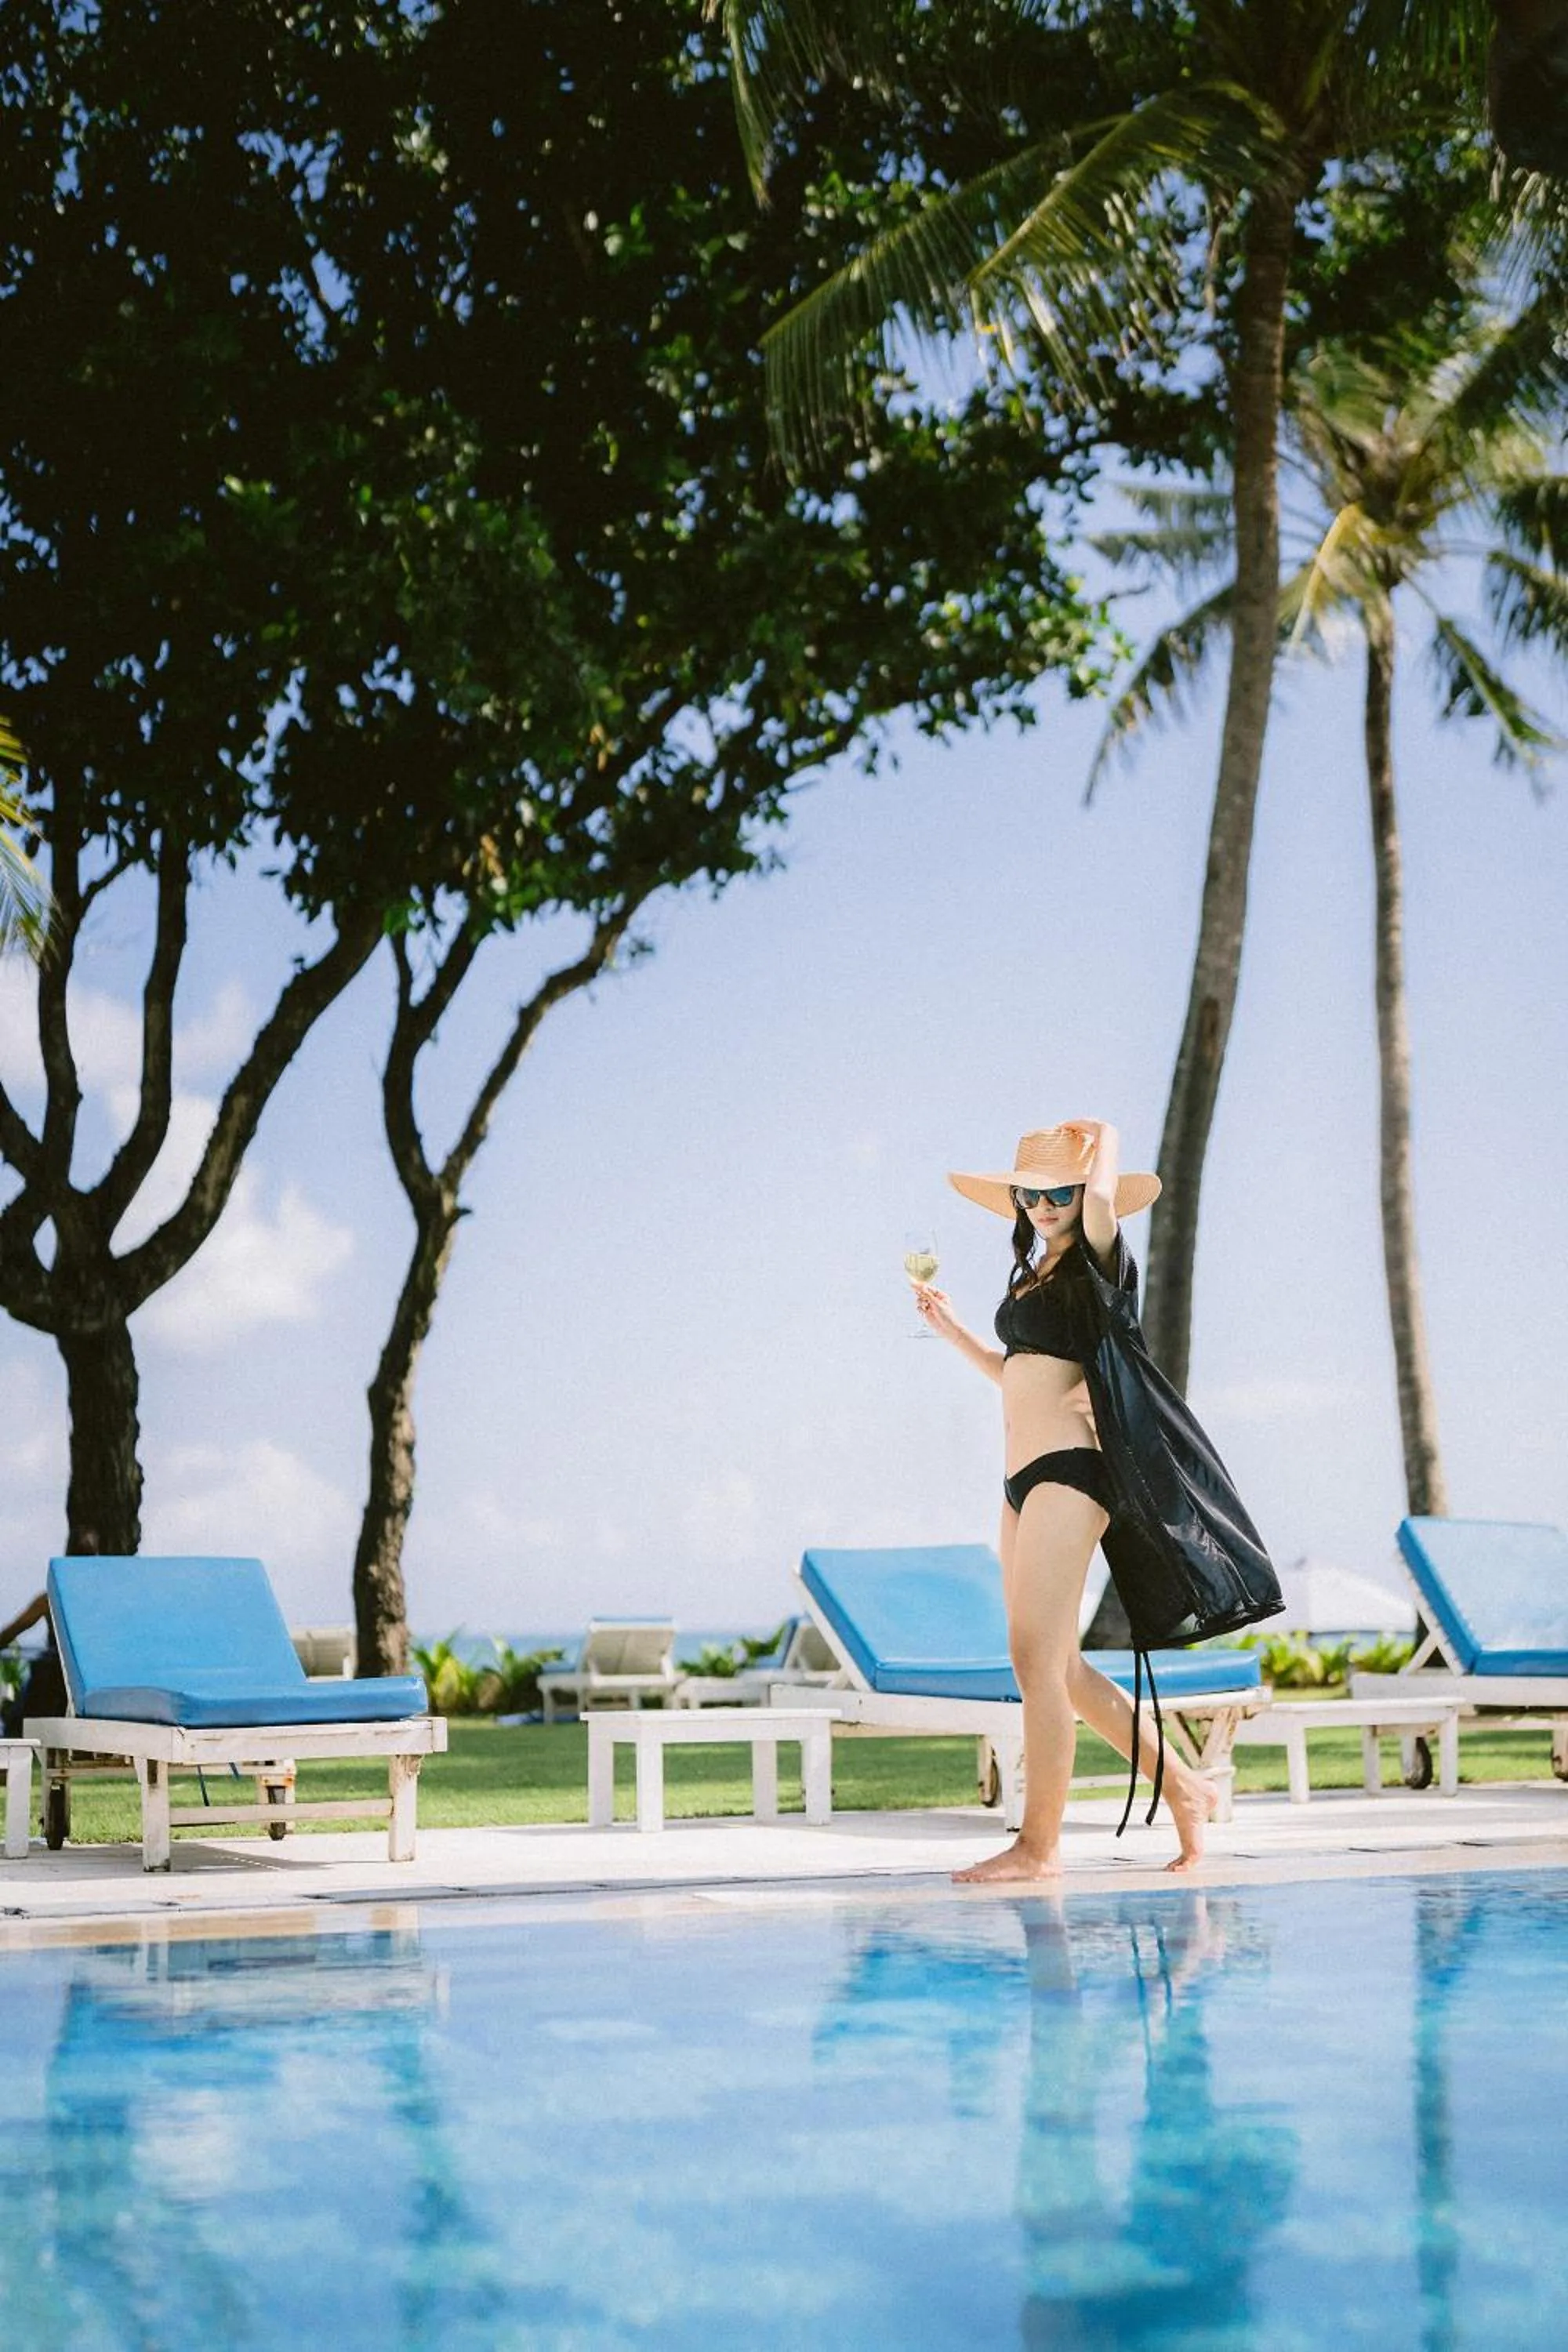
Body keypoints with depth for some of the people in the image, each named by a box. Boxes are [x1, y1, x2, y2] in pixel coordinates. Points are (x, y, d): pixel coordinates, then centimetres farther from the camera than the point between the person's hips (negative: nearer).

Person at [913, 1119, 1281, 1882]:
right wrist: (951, 1328, 22)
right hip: (1023, 1479, 9)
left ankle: (1038, 1845, -5)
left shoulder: (1096, 1261, -4)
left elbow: (1103, 1200, -26)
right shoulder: (1035, 1273, 20)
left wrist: (1105, 1138, -7)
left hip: (1069, 1470, -9)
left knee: (1036, 1657, -11)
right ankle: (1183, 1786, 21)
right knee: (1058, 1666, 10)